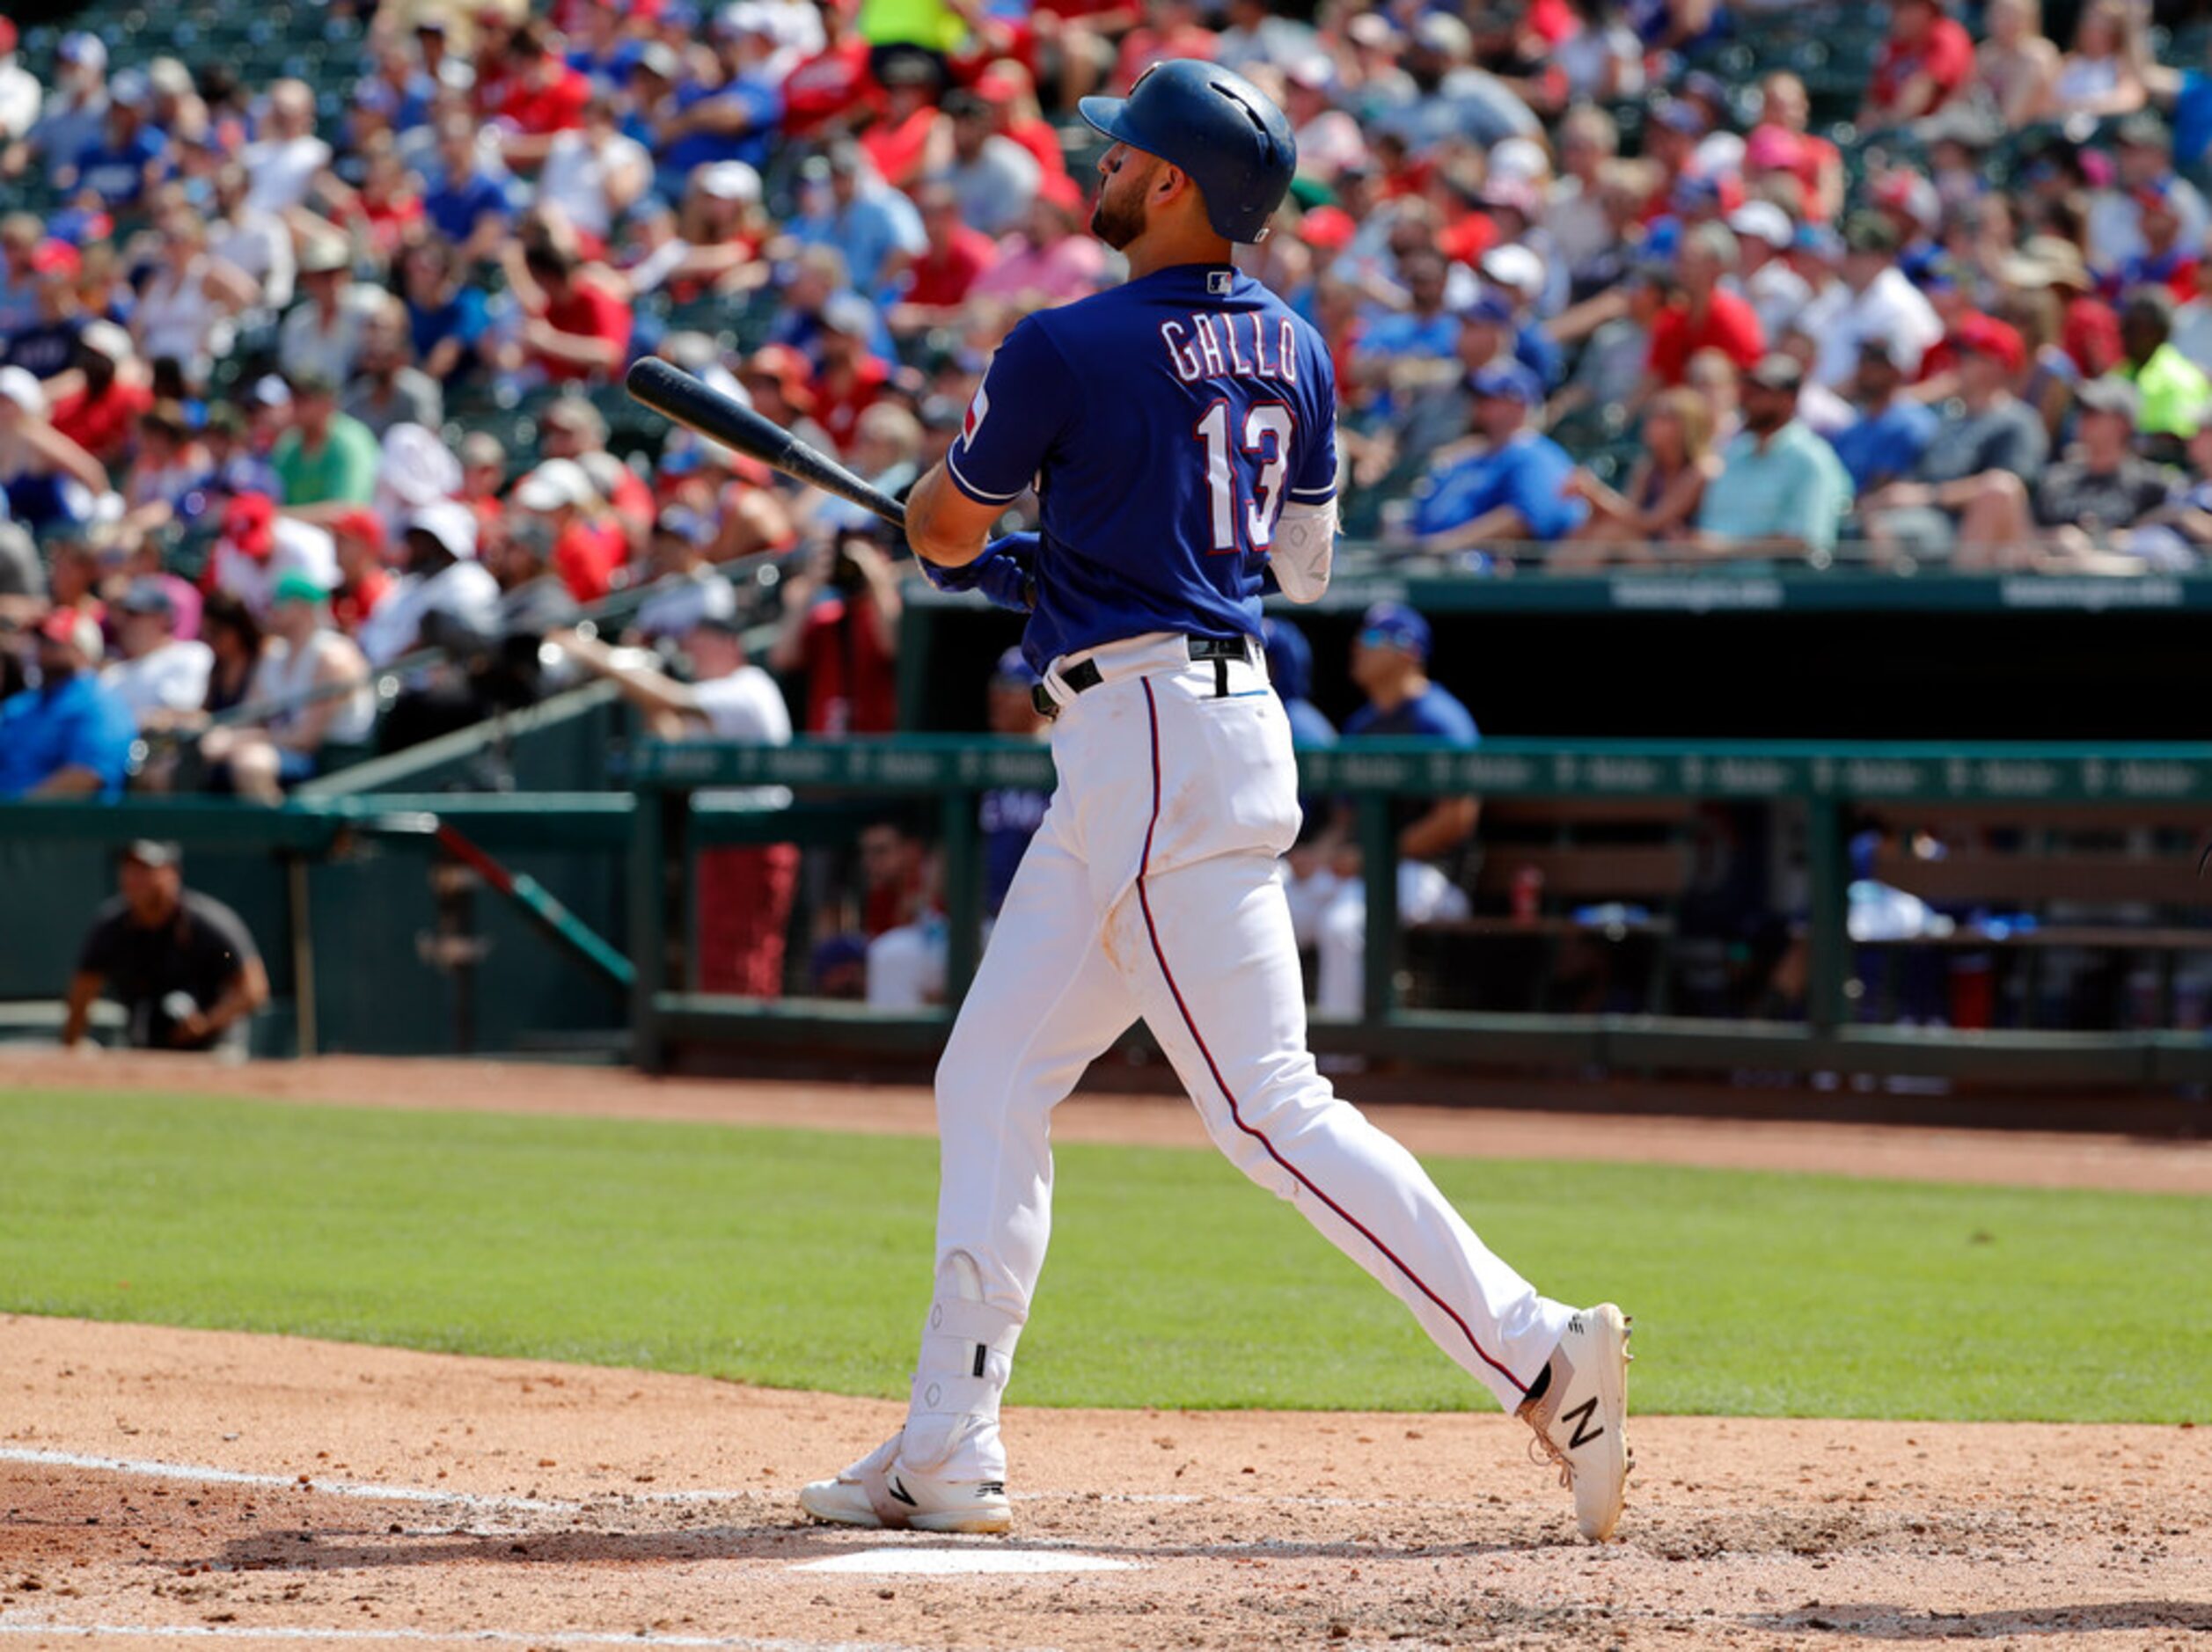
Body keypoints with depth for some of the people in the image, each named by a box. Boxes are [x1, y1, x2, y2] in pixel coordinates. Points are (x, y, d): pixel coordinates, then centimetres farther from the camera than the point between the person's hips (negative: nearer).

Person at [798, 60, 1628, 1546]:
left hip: (1157, 742, -10)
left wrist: (982, 545, 26)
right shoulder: (1290, 346, 11)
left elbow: (943, 531, 0)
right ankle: (946, 1456, 15)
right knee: (991, 1078, 13)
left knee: (1268, 1104, -11)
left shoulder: (1068, 349, -12)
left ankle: (1539, 1354, -15)